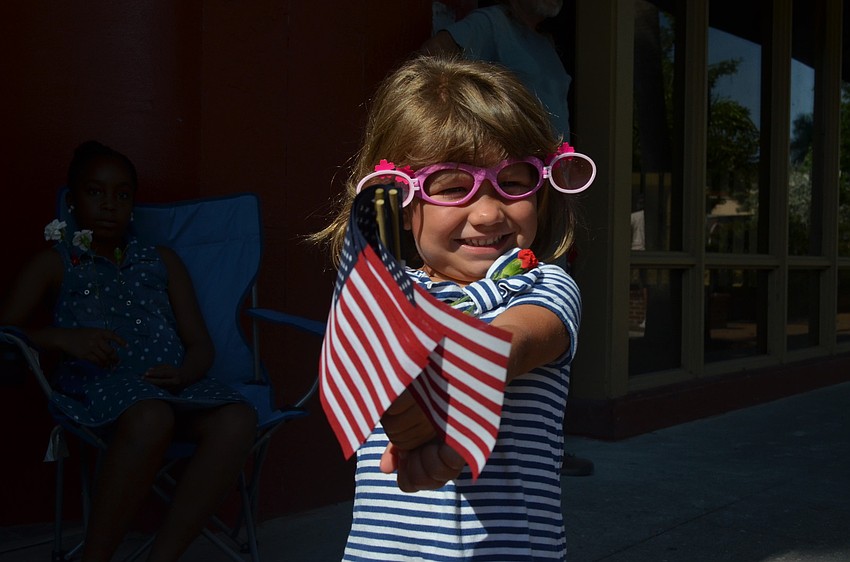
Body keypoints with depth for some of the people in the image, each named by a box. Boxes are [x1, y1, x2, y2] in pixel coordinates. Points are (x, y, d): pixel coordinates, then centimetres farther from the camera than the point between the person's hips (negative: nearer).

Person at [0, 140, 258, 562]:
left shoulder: (162, 261, 26)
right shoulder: (54, 264, 18)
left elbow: (200, 344, 18)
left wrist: (184, 374, -6)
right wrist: (63, 338, -14)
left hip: (174, 384, 4)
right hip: (99, 384, -3)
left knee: (238, 418, -31)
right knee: (150, 419, -40)